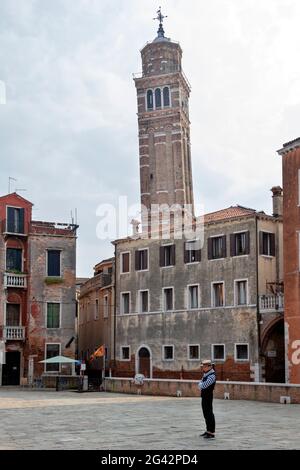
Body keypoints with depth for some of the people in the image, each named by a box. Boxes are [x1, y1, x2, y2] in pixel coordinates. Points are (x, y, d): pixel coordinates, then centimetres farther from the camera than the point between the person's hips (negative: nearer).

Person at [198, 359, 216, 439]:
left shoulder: (211, 376, -19)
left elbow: (203, 385, -24)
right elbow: (200, 385, 18)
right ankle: (208, 431, 26)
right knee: (206, 414, 16)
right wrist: (201, 385, -3)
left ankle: (211, 433, -6)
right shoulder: (205, 374, 12)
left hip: (208, 396, -10)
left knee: (209, 414, -8)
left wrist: (201, 384, -4)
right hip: (204, 396, 10)